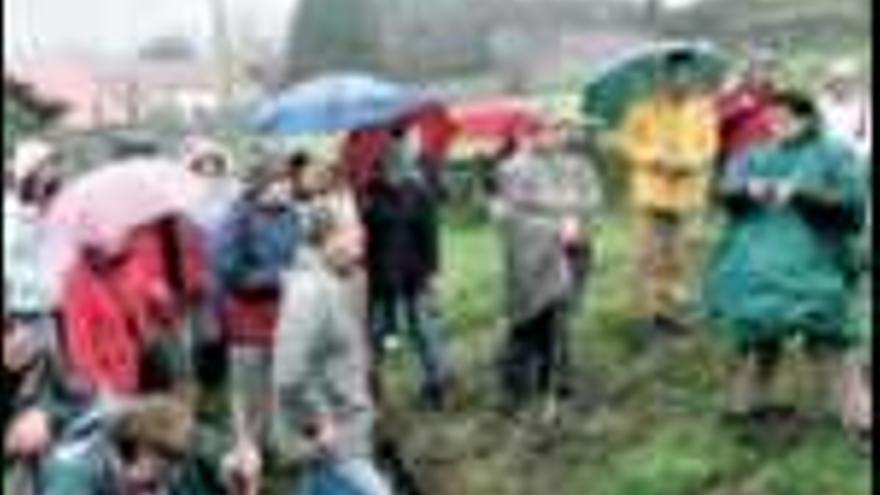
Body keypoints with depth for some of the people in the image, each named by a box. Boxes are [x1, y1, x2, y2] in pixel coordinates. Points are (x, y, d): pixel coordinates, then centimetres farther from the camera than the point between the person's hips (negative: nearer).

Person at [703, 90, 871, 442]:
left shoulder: (833, 155, 1)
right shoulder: (760, 156, 12)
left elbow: (852, 201, -11)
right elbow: (725, 189, 5)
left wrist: (800, 191, -21)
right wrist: (748, 187, -18)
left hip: (811, 265, -4)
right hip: (760, 263, 4)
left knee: (825, 342, -9)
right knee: (760, 334, 12)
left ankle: (859, 417, -5)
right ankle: (749, 401, 30)